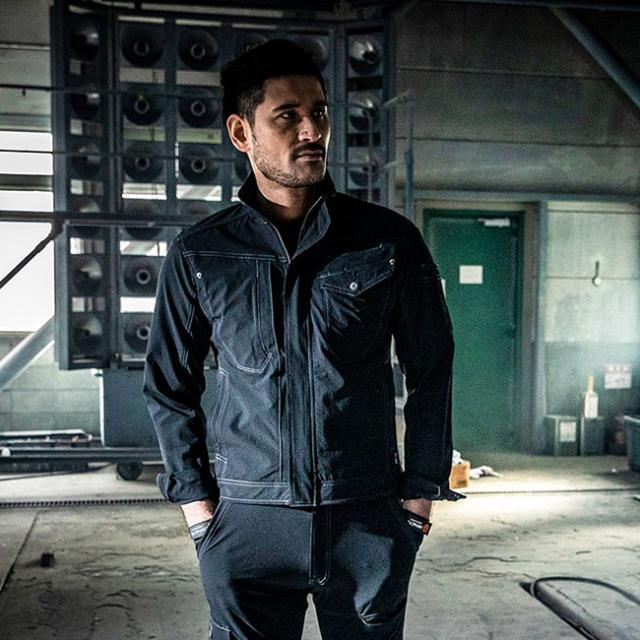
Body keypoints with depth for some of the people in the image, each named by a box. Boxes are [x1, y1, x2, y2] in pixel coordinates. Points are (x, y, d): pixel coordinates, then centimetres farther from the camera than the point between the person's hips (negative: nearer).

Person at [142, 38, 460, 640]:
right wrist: (194, 497, 4)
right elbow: (169, 384, 9)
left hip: (369, 520, 1)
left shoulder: (390, 241, -2)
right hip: (244, 524, 0)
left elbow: (430, 371, 5)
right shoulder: (197, 254, 0)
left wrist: (421, 491, 3)